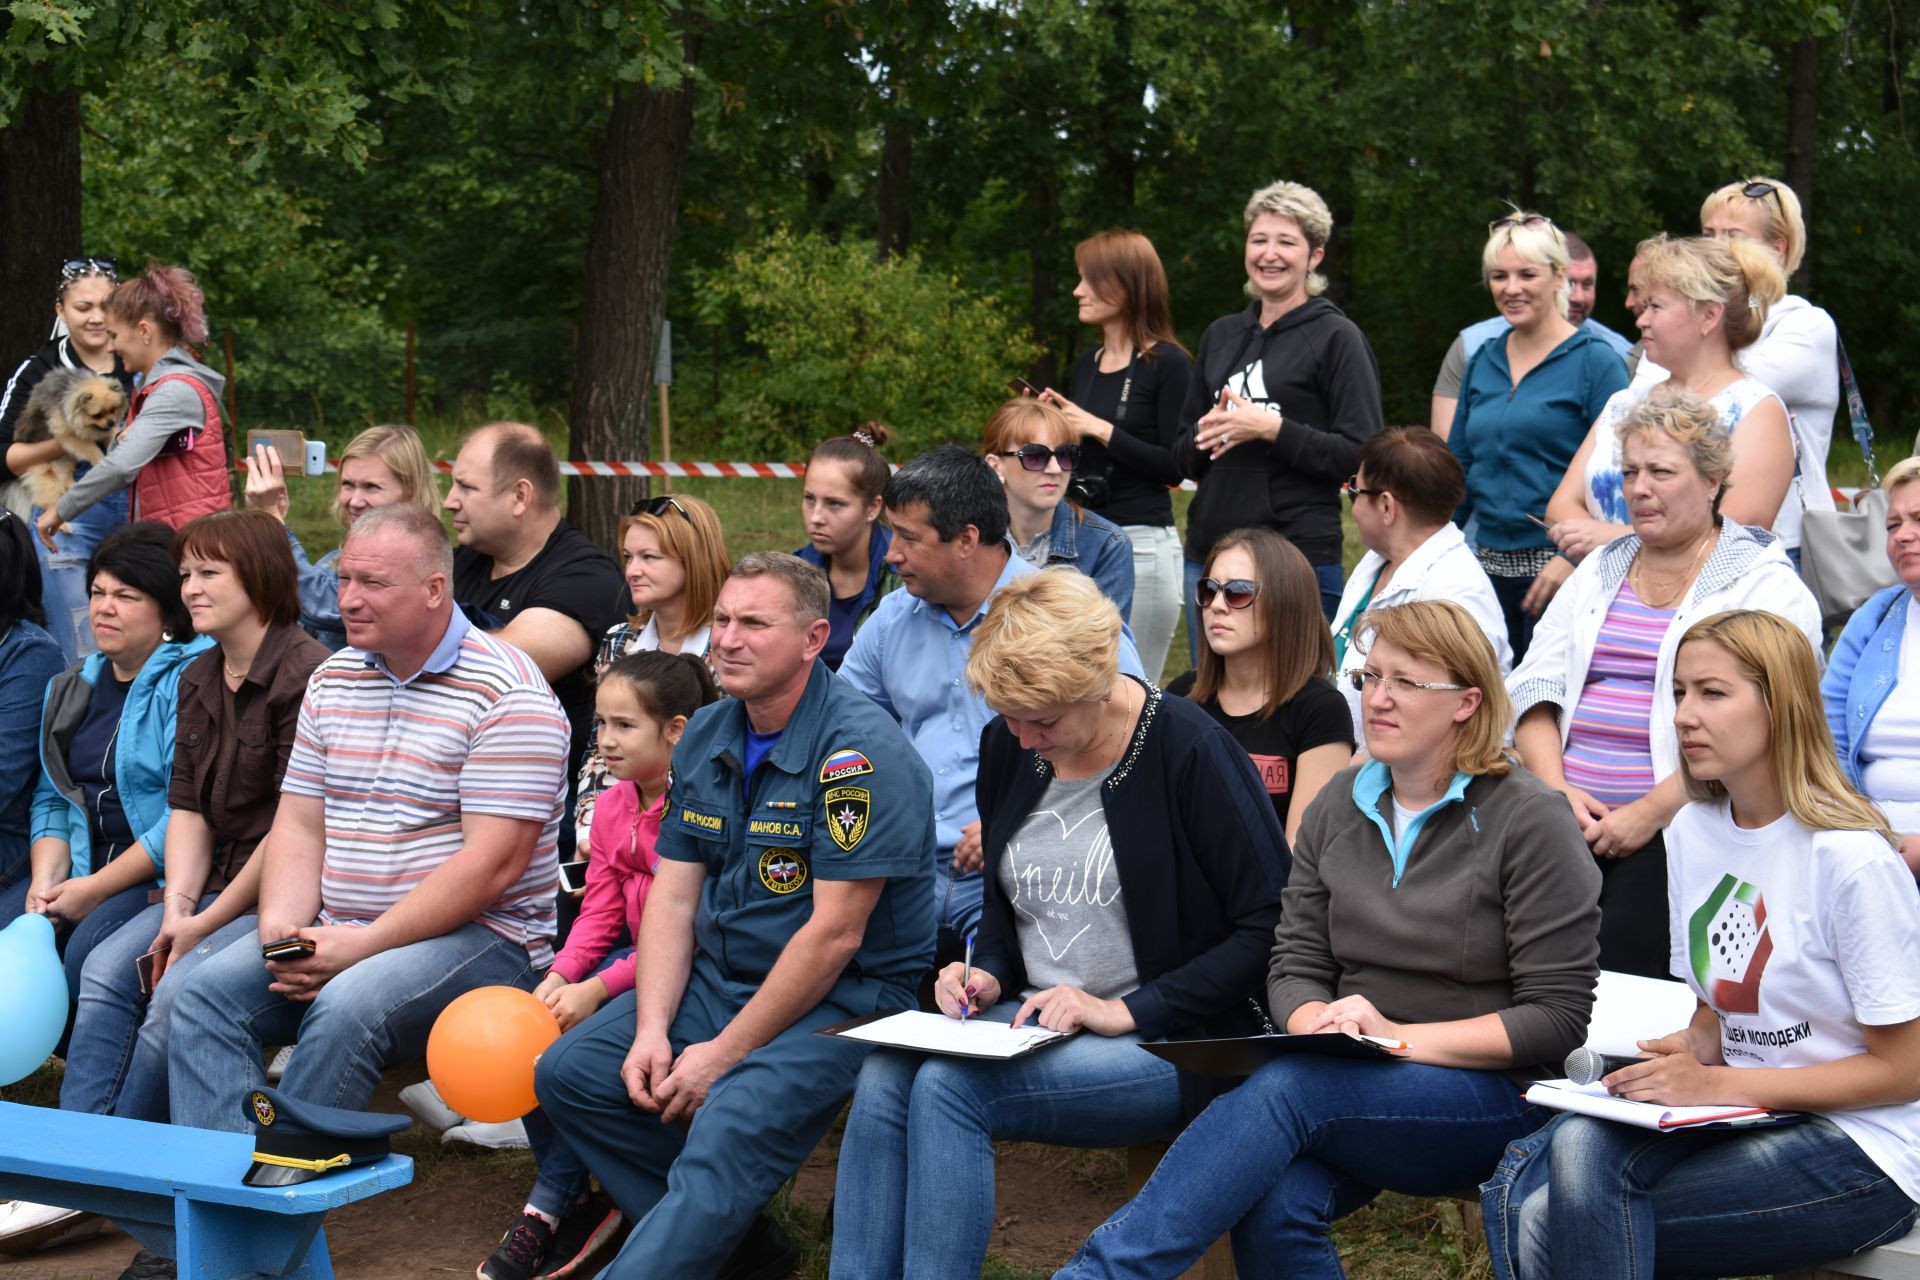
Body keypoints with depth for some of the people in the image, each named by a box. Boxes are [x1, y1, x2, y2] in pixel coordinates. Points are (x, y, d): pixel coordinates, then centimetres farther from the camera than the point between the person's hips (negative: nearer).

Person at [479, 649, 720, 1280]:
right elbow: (601, 910, 7)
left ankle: (550, 1208, -5)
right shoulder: (612, 806, 9)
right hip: (637, 958, 8)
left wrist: (596, 990, -26)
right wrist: (560, 977, -13)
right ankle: (571, 1201, -2)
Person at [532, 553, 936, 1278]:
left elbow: (834, 934, -20)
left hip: (839, 999, -8)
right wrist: (652, 1030, -7)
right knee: (568, 1073, -3)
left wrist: (726, 1053, -16)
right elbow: (673, 898, 7)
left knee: (728, 1133, -30)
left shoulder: (860, 752, -18)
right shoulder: (706, 736, 7)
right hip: (715, 977, 9)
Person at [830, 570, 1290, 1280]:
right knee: (884, 1075, -23)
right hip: (1034, 1022, 6)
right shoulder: (1008, 746, 7)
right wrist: (987, 974, 1)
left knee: (948, 1087, -28)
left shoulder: (1188, 751, -13)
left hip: (1170, 1040, -6)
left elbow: (1271, 924, -14)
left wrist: (1127, 1011, -17)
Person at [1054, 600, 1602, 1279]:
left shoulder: (1532, 821, -5)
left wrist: (1402, 1038, -17)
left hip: (1494, 1098, -4)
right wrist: (1316, 1020, -13)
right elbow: (1295, 963, 11)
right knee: (1272, 1201, -32)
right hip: (1356, 1088, 4)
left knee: (1287, 1087, -33)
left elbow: (1558, 1016, -9)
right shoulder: (1340, 807, 12)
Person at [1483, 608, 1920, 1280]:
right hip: (1741, 1114, 7)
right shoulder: (1692, 830, 8)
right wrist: (1687, 1051, -7)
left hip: (1864, 1146, -6)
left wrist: (1720, 1084, -17)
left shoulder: (1852, 859, -15)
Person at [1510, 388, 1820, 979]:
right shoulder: (1600, 571, 22)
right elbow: (1534, 686, 15)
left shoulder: (1767, 586, 3)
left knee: (1622, 969, -24)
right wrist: (1555, 787, -3)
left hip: (1677, 831, -4)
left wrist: (1651, 812, -17)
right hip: (1566, 821, 5)